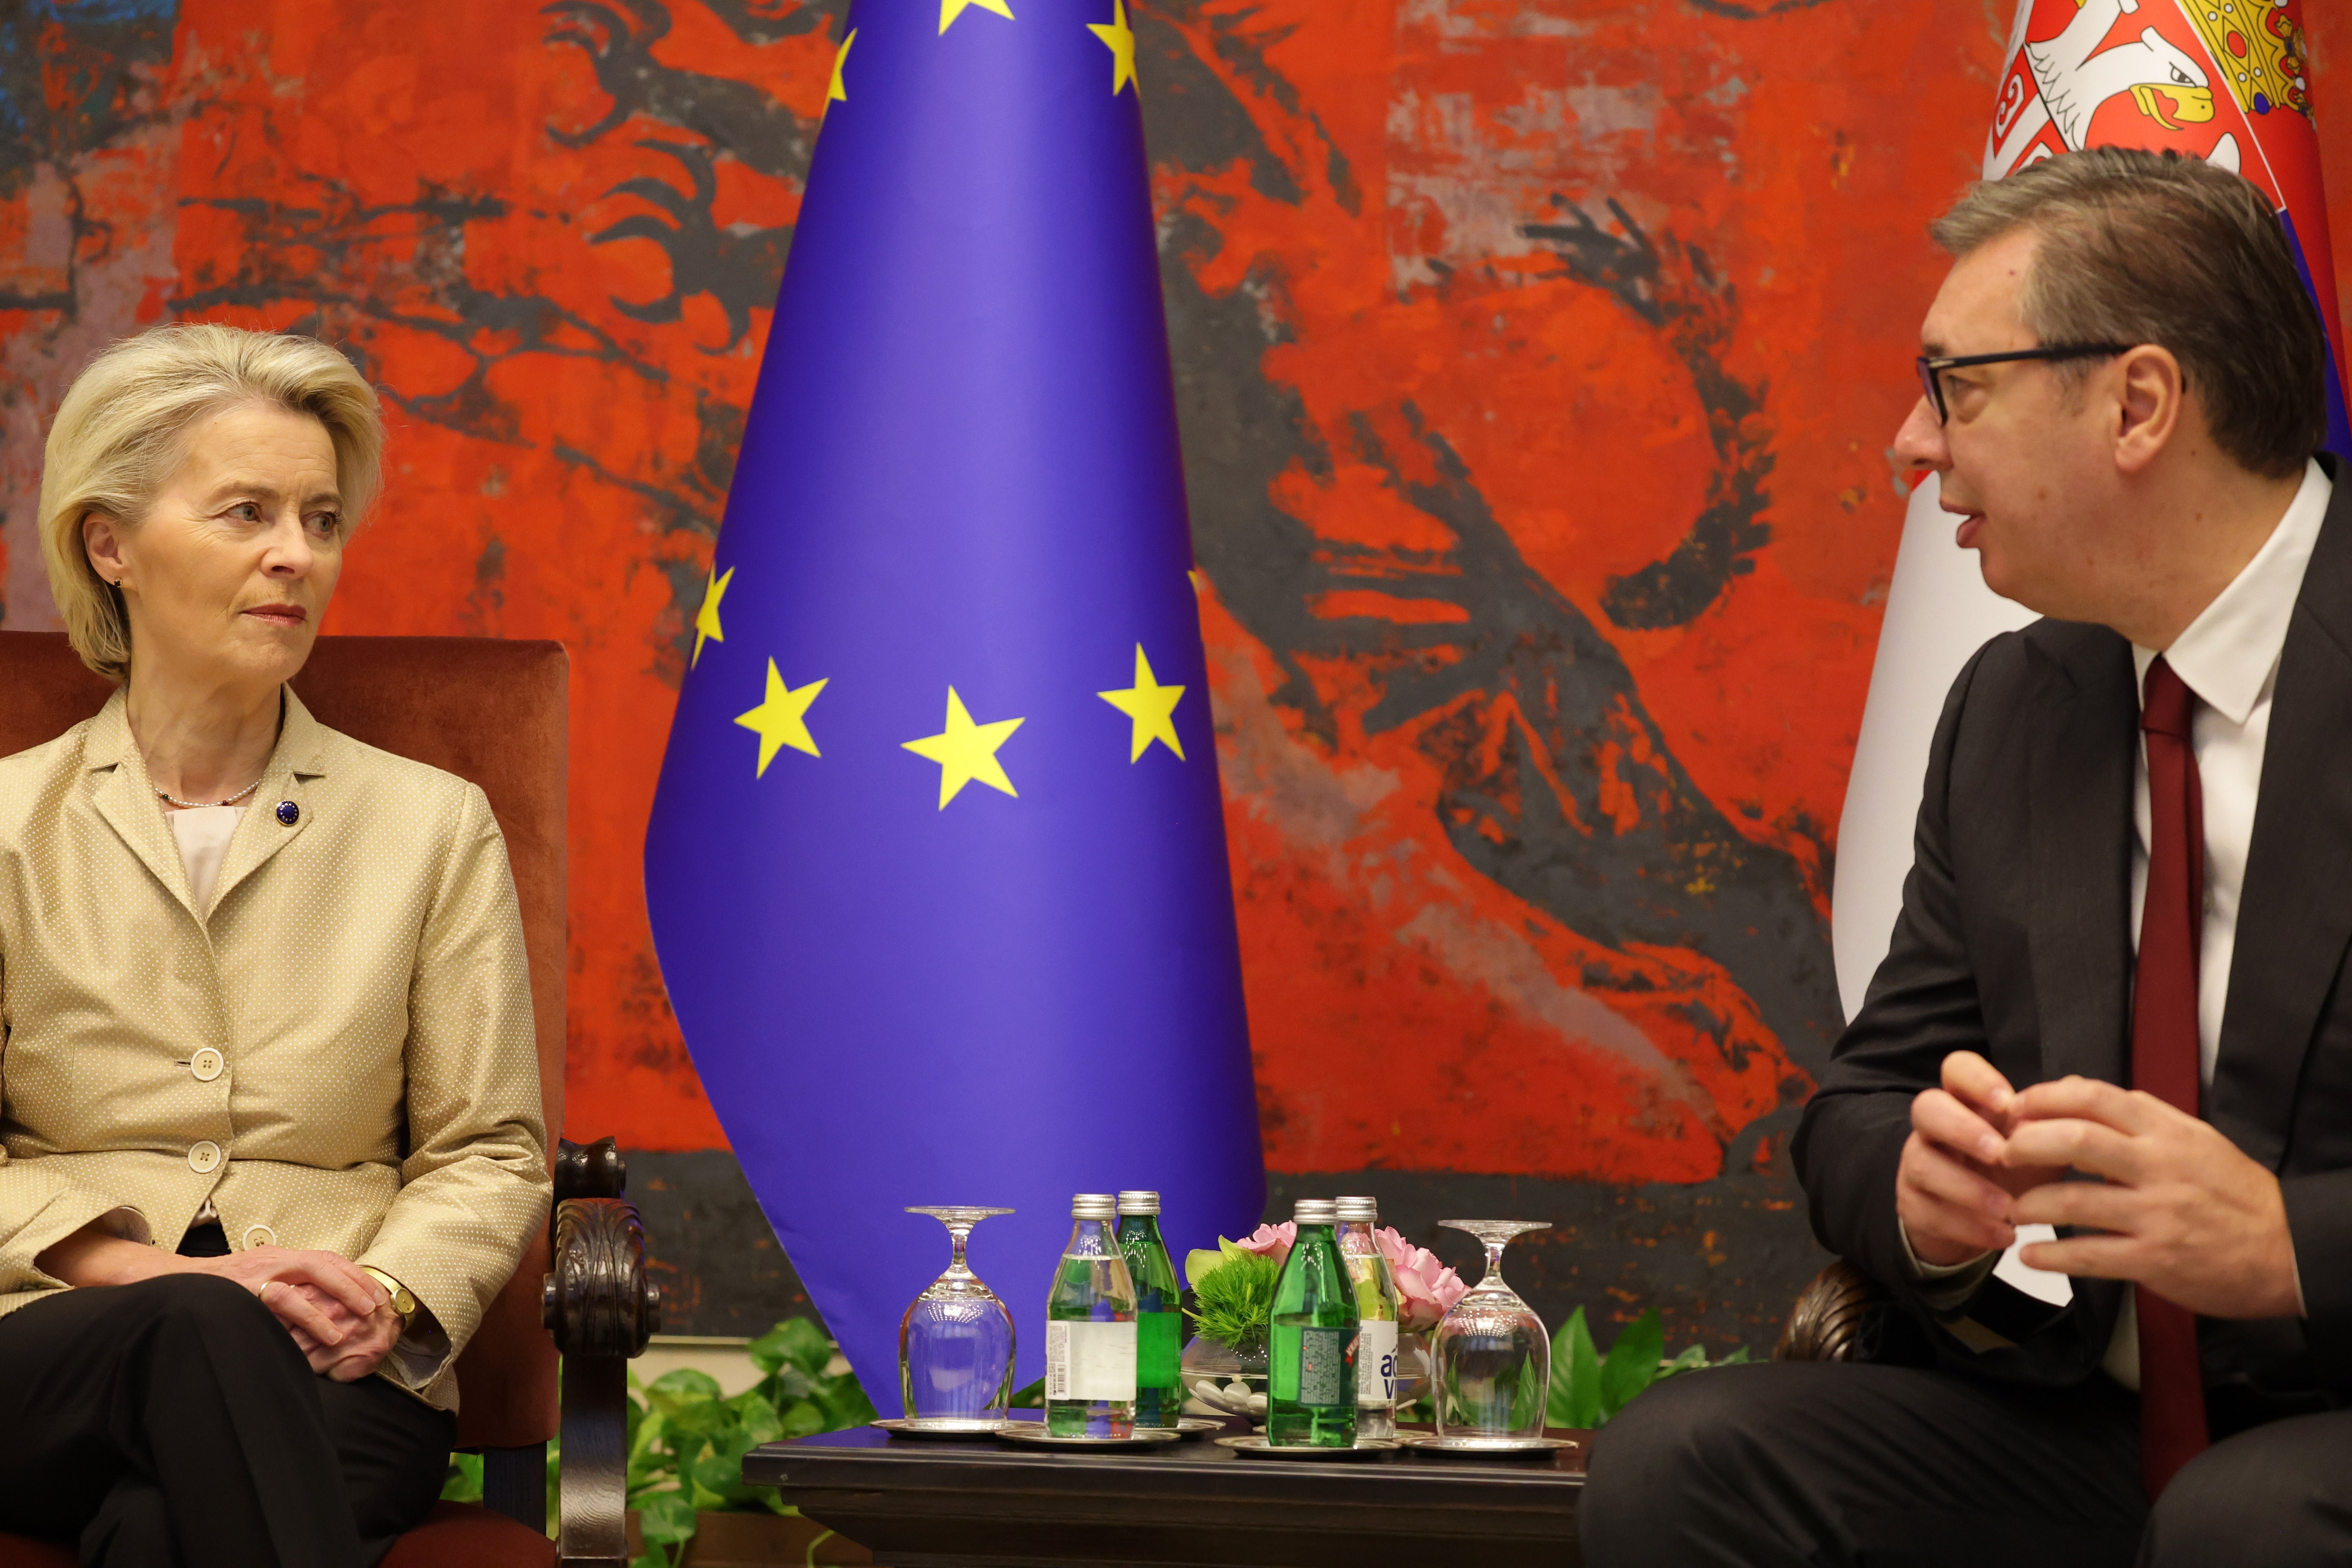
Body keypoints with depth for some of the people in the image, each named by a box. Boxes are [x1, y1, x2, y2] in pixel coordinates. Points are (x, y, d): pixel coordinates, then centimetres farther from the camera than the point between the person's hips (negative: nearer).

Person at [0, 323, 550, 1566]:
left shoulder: (435, 826, 14)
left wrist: (386, 1298, -10)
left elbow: (490, 1151, 12)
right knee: (201, 1334, -37)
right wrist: (163, 1272, -10)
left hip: (338, 1383, -1)